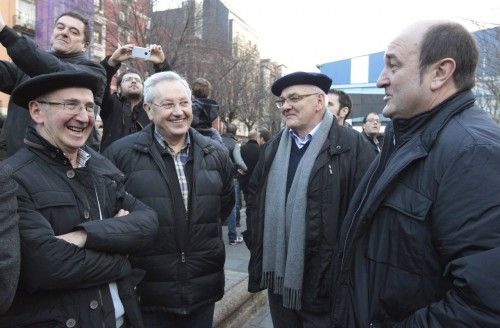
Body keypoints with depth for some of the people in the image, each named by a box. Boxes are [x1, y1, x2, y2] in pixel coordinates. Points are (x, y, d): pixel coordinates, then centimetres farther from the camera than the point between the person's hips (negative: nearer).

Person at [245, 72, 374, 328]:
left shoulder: (352, 145, -11)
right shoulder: (273, 147, 10)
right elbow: (255, 196, 16)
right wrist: (255, 241, 11)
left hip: (325, 282, -5)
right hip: (278, 276, 6)